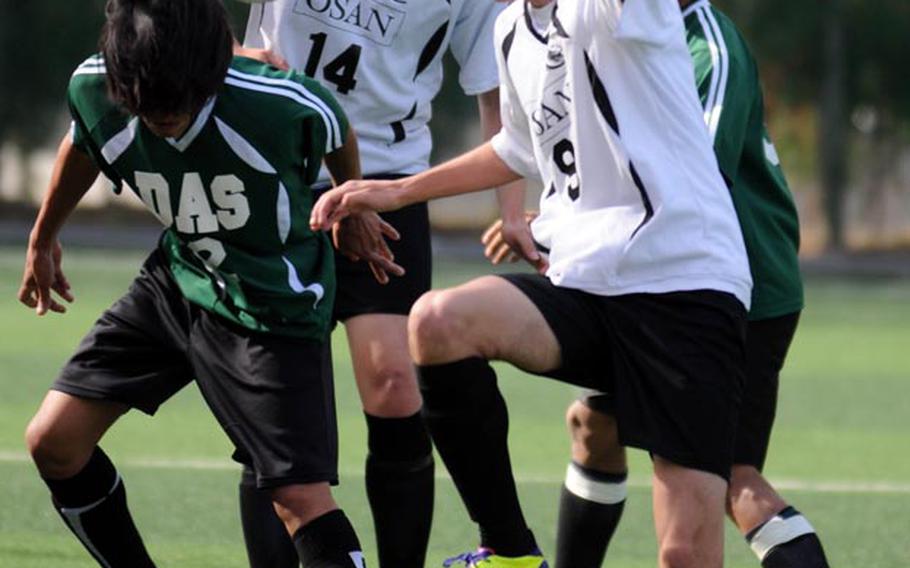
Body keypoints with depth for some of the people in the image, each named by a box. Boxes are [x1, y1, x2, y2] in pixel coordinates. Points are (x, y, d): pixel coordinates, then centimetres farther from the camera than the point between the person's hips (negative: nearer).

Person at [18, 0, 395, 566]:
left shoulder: (287, 105, -31)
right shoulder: (92, 90, -20)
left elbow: (339, 139, -5)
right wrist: (43, 240, 23)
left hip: (275, 304, -5)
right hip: (178, 282, 5)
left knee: (302, 497, -16)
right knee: (52, 440, 0)